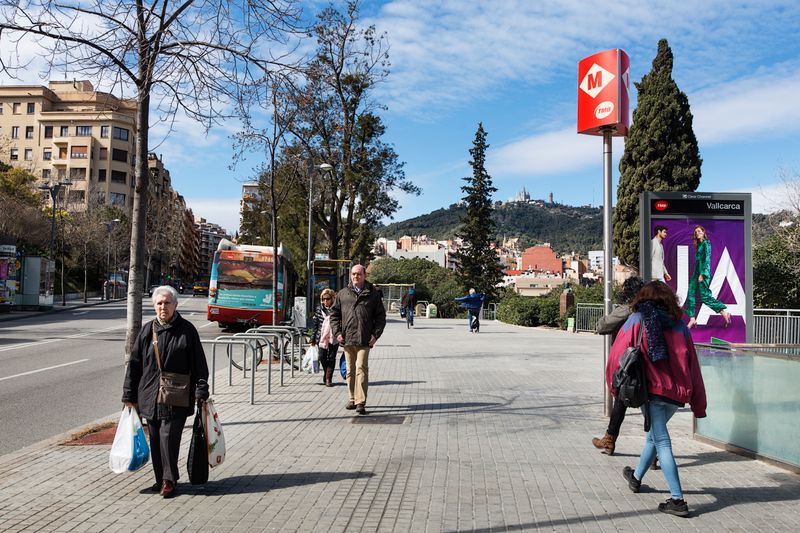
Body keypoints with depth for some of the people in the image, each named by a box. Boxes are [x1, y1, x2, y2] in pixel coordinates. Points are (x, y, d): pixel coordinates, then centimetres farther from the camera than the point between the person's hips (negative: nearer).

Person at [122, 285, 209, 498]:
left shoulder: (187, 330, -2)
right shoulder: (147, 330, 6)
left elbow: (198, 363, 0)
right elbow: (134, 364, 10)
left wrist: (201, 391, -4)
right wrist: (129, 395, 9)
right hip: (150, 396, 4)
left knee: (169, 436, -8)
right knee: (155, 439, 9)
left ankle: (169, 480, 6)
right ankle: (160, 479, 23)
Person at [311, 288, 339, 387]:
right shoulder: (319, 309, 5)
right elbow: (315, 325, 9)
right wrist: (313, 339, 9)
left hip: (333, 338, -2)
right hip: (322, 337, 2)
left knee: (331, 358, 1)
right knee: (322, 357, 0)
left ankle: (328, 378, 11)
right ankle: (327, 374, 25)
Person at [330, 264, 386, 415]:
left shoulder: (373, 294, 5)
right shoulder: (342, 294, 10)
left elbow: (381, 316, 7)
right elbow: (334, 314, 13)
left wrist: (376, 334, -4)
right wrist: (337, 332, 1)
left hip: (364, 340, -3)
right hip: (347, 339, 3)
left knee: (361, 368, -11)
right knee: (350, 370, 12)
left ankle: (361, 402, -9)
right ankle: (352, 398, 24)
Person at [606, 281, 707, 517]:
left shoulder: (637, 320, 1)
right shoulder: (679, 324, 10)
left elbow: (618, 354, 0)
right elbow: (693, 365, 8)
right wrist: (698, 405, 11)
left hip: (652, 389, -5)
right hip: (678, 393, 5)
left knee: (662, 442, 0)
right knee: (654, 433, 22)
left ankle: (677, 500, -6)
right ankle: (636, 477, 42)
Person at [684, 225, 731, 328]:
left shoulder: (706, 243, -8)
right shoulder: (698, 244, 17)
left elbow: (707, 259, -15)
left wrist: (702, 274, -20)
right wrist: (697, 273, 16)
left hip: (703, 271, -9)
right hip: (696, 271, 9)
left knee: (705, 296, -10)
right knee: (691, 294, 2)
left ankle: (725, 313, -1)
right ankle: (692, 319, 3)